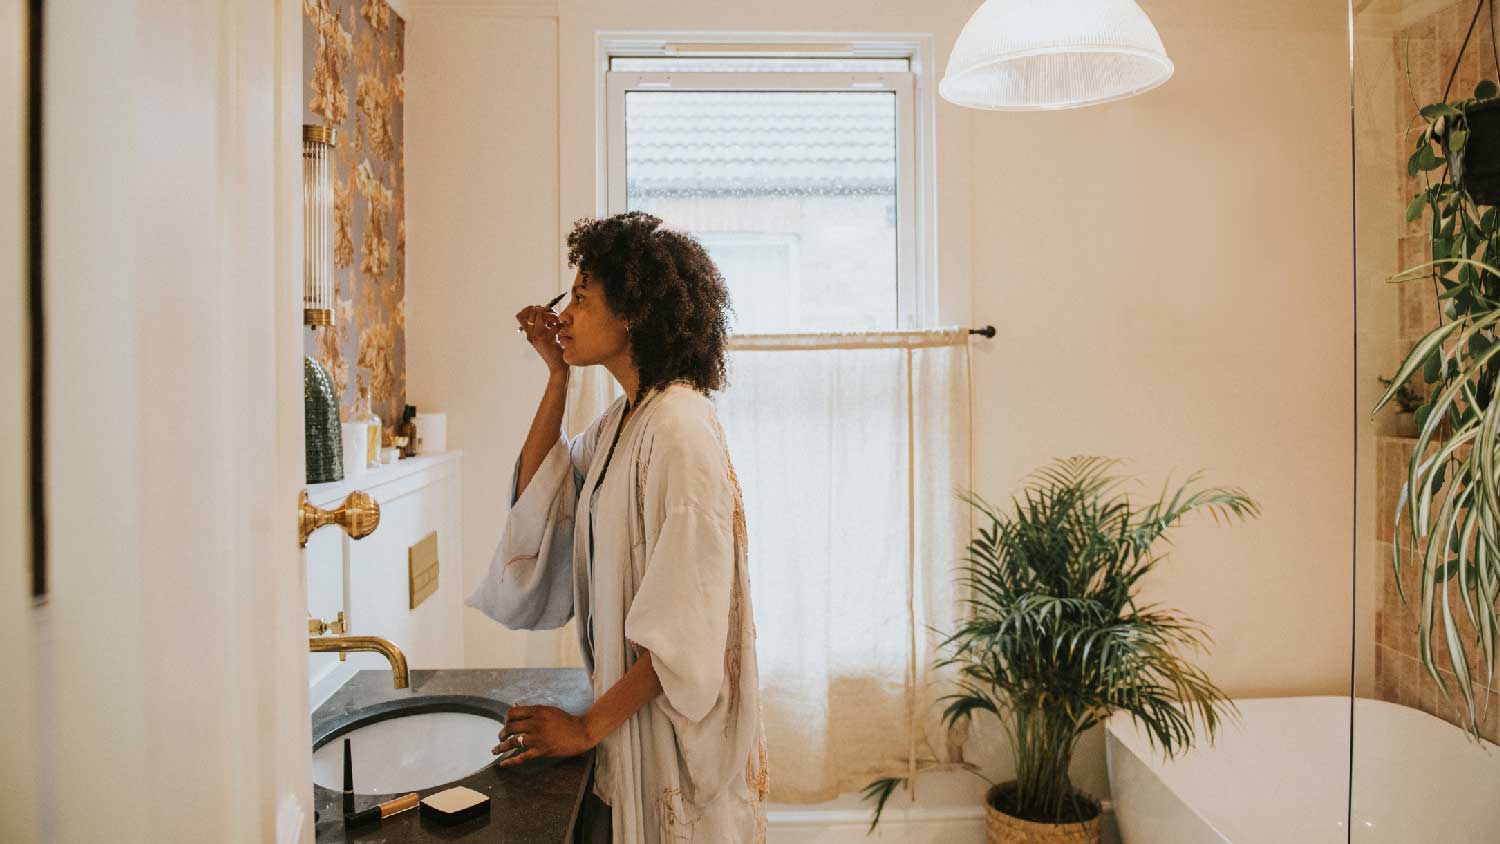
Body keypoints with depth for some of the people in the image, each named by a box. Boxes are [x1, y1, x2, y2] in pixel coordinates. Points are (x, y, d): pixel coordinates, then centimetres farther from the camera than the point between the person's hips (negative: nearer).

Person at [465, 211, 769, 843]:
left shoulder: (679, 428, -22)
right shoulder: (619, 421, 6)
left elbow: (684, 627, -24)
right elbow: (535, 499, 12)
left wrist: (589, 727, -17)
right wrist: (558, 377, 5)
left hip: (668, 719, -8)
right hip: (623, 710, 8)